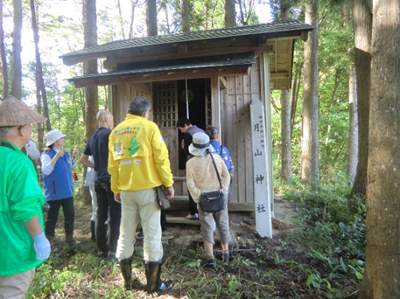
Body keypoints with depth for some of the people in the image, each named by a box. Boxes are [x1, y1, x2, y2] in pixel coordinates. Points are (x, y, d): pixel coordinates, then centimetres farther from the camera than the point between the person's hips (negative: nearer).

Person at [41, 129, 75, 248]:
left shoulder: (65, 153, 9)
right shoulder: (46, 155, -12)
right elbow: (46, 171, -27)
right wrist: (56, 156, -31)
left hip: (67, 191, 7)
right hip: (54, 193, -6)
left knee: (70, 214, 11)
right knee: (52, 217, 4)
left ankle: (69, 236, 25)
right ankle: (49, 239, 17)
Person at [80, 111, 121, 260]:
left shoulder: (93, 138, 14)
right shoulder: (110, 134, -8)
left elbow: (83, 159, 21)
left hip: (99, 181, 7)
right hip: (112, 179, -7)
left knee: (101, 215, 11)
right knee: (115, 215, -1)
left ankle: (101, 249, 18)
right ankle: (113, 250, 2)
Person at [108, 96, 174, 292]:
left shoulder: (116, 131, 9)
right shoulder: (149, 127, -4)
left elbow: (112, 165, 9)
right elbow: (161, 158, -10)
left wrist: (116, 189, 16)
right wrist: (168, 183, -3)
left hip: (126, 190, 5)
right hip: (148, 188, -5)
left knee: (126, 234, 13)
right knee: (152, 234, 3)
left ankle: (127, 280, 26)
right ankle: (153, 283, 12)